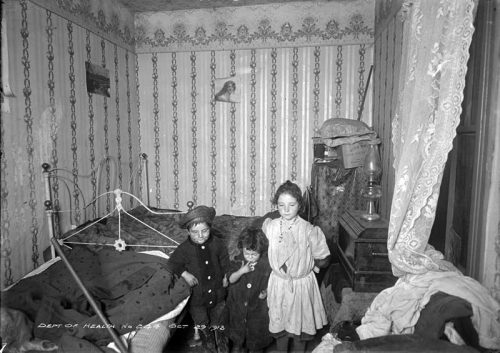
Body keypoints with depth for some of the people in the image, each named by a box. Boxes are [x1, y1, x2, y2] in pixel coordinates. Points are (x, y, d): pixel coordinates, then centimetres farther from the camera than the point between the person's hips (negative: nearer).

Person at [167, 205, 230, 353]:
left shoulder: (217, 244, -12)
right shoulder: (184, 248, -19)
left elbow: (224, 261, 4)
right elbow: (173, 263, -8)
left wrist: (225, 276, 4)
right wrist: (184, 274, -21)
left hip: (217, 292, 1)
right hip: (196, 296, -1)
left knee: (218, 323, 23)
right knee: (202, 323, 21)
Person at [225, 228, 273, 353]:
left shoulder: (267, 264, -20)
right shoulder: (238, 261, -15)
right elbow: (231, 279, -15)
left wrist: (266, 291, -22)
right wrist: (241, 271, -31)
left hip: (258, 305, -2)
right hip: (238, 303, 2)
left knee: (256, 329, 19)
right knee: (237, 328, 26)